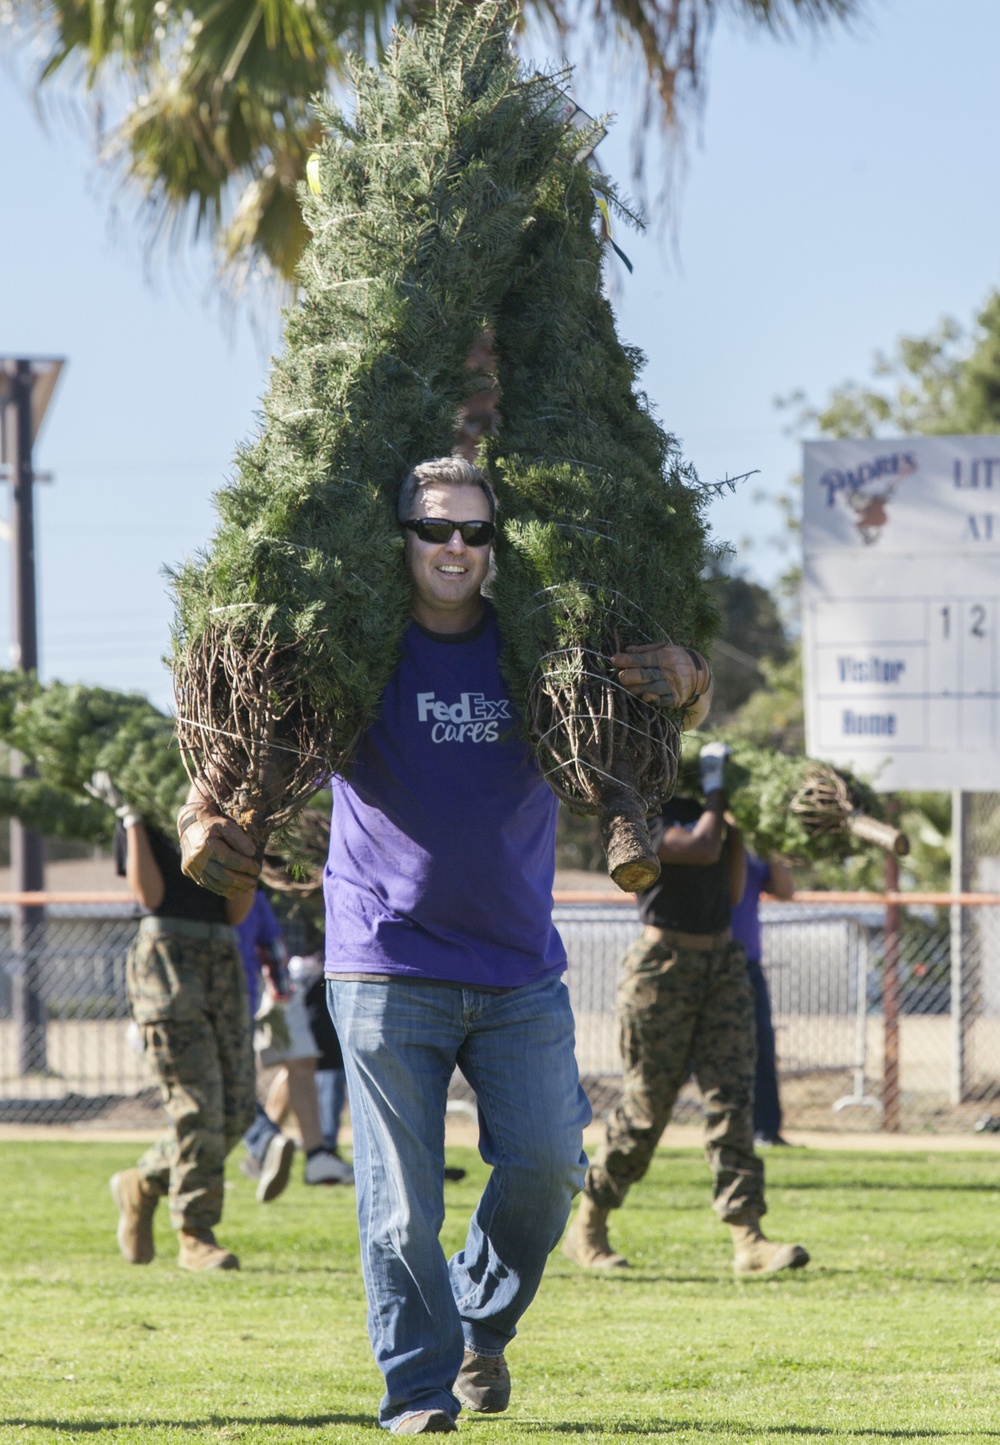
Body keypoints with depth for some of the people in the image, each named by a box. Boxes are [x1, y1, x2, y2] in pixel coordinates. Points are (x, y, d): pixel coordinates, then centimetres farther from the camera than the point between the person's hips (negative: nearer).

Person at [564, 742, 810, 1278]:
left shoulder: (698, 811, 14)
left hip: (722, 963, 7)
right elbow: (701, 849, -23)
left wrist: (736, 828, 9)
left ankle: (748, 1240, -11)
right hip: (664, 966, -6)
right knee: (647, 1101, 1)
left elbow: (733, 891, 15)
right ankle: (588, 1228, 18)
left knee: (731, 1096, -4)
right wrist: (715, 787, -11)